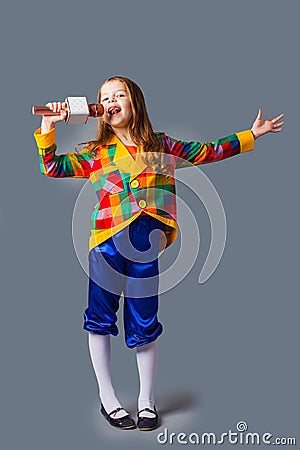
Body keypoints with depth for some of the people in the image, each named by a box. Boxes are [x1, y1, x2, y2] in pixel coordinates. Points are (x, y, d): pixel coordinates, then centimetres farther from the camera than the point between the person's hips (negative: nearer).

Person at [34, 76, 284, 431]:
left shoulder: (160, 146, 13)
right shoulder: (95, 153, 11)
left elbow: (207, 152, 18)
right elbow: (52, 168, 7)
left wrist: (250, 135, 20)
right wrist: (48, 128, -1)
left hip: (145, 244, 0)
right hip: (107, 240, 0)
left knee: (144, 322, 5)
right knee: (100, 317, 5)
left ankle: (146, 401, 23)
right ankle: (107, 398, 22)